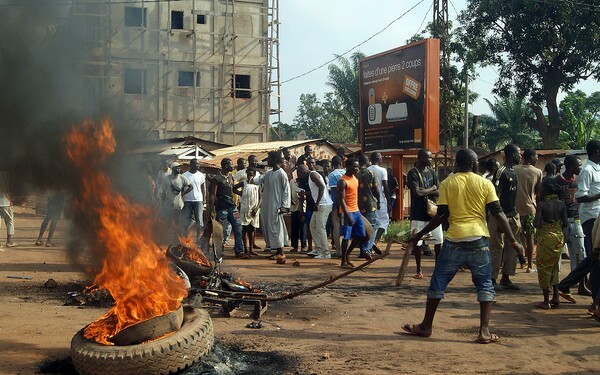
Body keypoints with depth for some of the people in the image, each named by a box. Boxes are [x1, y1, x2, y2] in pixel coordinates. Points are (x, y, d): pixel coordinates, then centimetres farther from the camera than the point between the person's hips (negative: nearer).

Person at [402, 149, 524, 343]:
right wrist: (513, 241, 3)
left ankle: (426, 326, 20)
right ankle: (484, 331, 4)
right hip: (478, 240, 0)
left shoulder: (447, 183, 2)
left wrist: (419, 235, 6)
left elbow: (442, 215, -2)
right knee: (485, 285, 10)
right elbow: (498, 214, -1)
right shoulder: (485, 183, 3)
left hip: (454, 240, 0)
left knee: (438, 282, 12)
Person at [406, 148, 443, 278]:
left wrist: (424, 191, -17)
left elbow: (439, 192, -1)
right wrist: (432, 189, -6)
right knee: (417, 242, 3)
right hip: (418, 214, -4)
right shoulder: (413, 173, -9)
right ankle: (419, 270, 15)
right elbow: (417, 192, -21)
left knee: (438, 241, 5)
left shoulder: (432, 172, 8)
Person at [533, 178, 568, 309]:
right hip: (559, 238, 5)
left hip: (545, 238, -5)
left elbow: (536, 224, -18)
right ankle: (555, 297, 17)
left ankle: (546, 301, 5)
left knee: (544, 268, 4)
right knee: (554, 267, 19)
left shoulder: (541, 204, -14)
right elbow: (565, 223, 1)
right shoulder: (561, 204, 0)